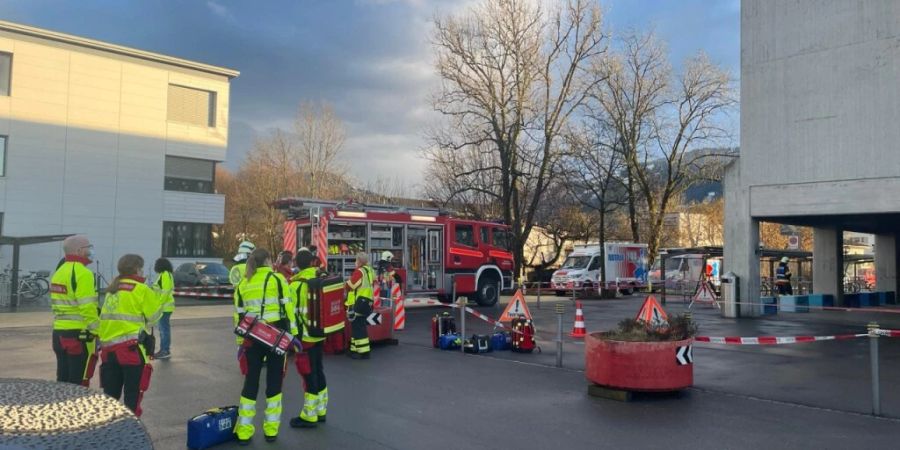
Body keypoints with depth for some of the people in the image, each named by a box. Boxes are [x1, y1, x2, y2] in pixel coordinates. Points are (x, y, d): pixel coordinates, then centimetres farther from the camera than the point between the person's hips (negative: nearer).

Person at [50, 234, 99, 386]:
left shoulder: (59, 271, 14)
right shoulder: (82, 273, -15)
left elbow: (58, 304, 16)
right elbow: (87, 308, -20)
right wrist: (97, 333, -15)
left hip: (59, 332, 9)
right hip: (79, 334, -9)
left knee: (63, 380, 15)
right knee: (79, 383, -2)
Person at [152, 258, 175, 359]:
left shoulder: (165, 275, -14)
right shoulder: (163, 274, 16)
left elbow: (166, 291, -20)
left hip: (164, 306, -10)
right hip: (163, 306, 10)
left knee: (164, 328, -7)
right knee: (163, 328, 14)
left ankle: (166, 351, -4)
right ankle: (164, 350, 20)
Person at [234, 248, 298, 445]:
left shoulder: (242, 285, 9)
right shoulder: (277, 279, -3)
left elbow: (238, 316, 10)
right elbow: (287, 309, -6)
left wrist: (240, 341, 17)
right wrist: (293, 334, -1)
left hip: (252, 337, 3)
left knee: (251, 381, 11)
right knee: (274, 381, 7)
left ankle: (244, 430, 12)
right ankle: (271, 429, 12)